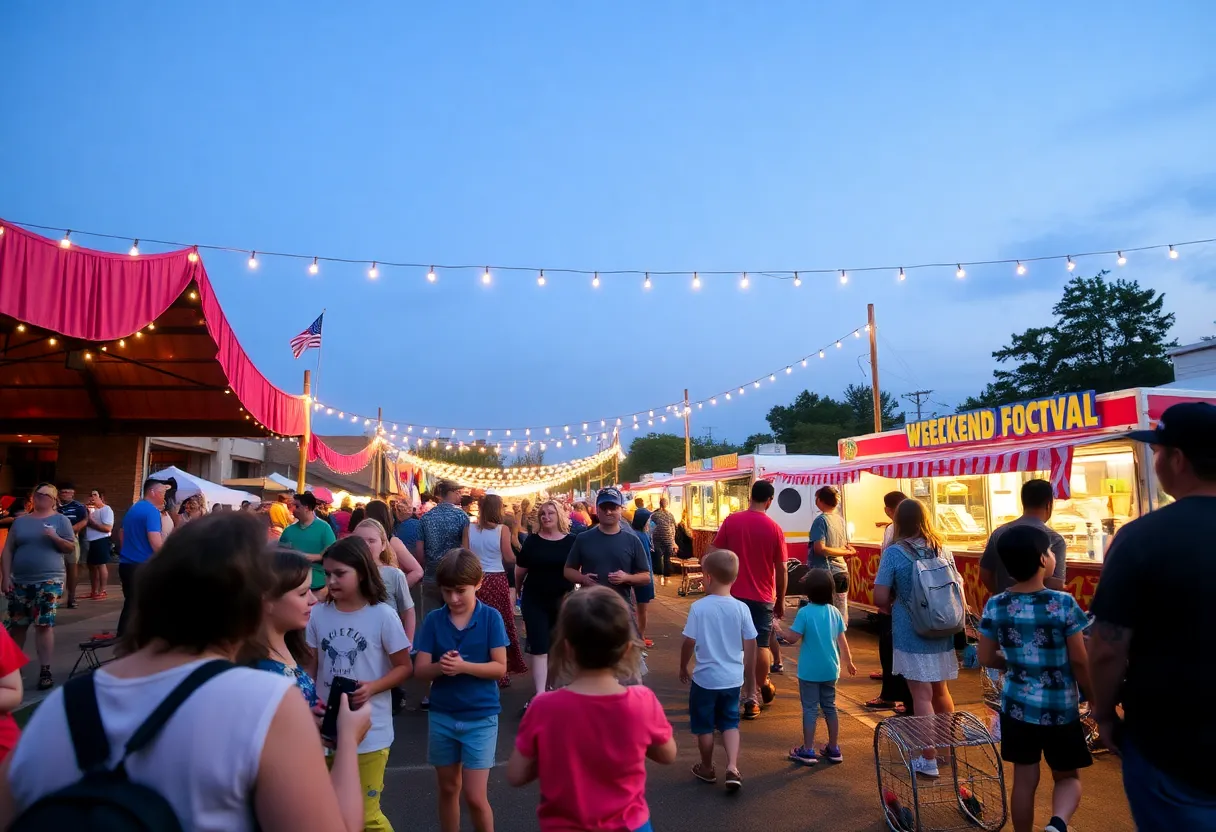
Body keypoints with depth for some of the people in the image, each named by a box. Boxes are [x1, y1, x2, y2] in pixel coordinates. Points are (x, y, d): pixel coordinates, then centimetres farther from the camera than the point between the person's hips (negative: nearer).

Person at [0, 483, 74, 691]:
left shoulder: (61, 520, 3)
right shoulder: (20, 521, 10)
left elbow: (71, 547, 0)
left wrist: (54, 537, -18)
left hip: (49, 581, -3)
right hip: (20, 582, 3)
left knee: (44, 625, -5)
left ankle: (45, 671, 0)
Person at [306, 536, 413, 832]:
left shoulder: (383, 615, -14)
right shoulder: (318, 614, -3)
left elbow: (404, 667, -7)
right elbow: (314, 665, 7)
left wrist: (373, 687, -22)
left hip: (369, 730, -4)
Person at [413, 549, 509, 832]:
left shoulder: (491, 617, -10)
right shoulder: (433, 619, -4)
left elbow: (500, 668, -12)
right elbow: (420, 670, -5)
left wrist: (463, 666, -25)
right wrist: (440, 666, -26)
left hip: (480, 717, -3)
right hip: (441, 716, 3)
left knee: (475, 796, -1)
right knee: (448, 788, 18)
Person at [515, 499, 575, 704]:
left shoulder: (572, 541, -3)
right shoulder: (532, 541, -3)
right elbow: (520, 570, 6)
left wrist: (570, 593, -5)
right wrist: (520, 589, 13)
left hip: (562, 600, 1)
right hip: (534, 600, -1)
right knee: (539, 647, -7)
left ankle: (550, 686, 32)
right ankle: (540, 694, -7)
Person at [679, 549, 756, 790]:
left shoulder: (699, 607, -17)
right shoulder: (741, 608, -8)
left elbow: (689, 643, -12)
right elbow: (750, 645, -1)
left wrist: (683, 668, 6)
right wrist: (745, 671, 15)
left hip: (705, 677, -3)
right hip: (733, 678, 3)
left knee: (704, 726, 15)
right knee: (730, 723, 18)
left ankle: (707, 769, 30)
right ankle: (732, 768, 6)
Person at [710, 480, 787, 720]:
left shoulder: (731, 521, -4)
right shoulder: (774, 528, -7)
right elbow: (781, 569, -4)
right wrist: (781, 600, 8)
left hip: (734, 594, 1)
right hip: (763, 596, -1)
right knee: (760, 645, 14)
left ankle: (750, 699, 14)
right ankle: (763, 686, 32)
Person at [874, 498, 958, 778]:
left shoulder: (894, 552, -13)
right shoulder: (942, 550, 1)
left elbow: (880, 599, -15)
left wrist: (892, 608, 5)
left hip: (911, 635, -5)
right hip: (942, 632, 5)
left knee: (921, 695, 2)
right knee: (941, 692, 20)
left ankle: (929, 760, 10)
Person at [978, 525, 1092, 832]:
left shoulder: (994, 606, -7)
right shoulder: (1064, 604, -15)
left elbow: (986, 658, 0)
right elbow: (1079, 660, -9)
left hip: (1018, 705, 2)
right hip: (1061, 707, -2)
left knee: (1024, 778, 14)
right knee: (1067, 776, 16)